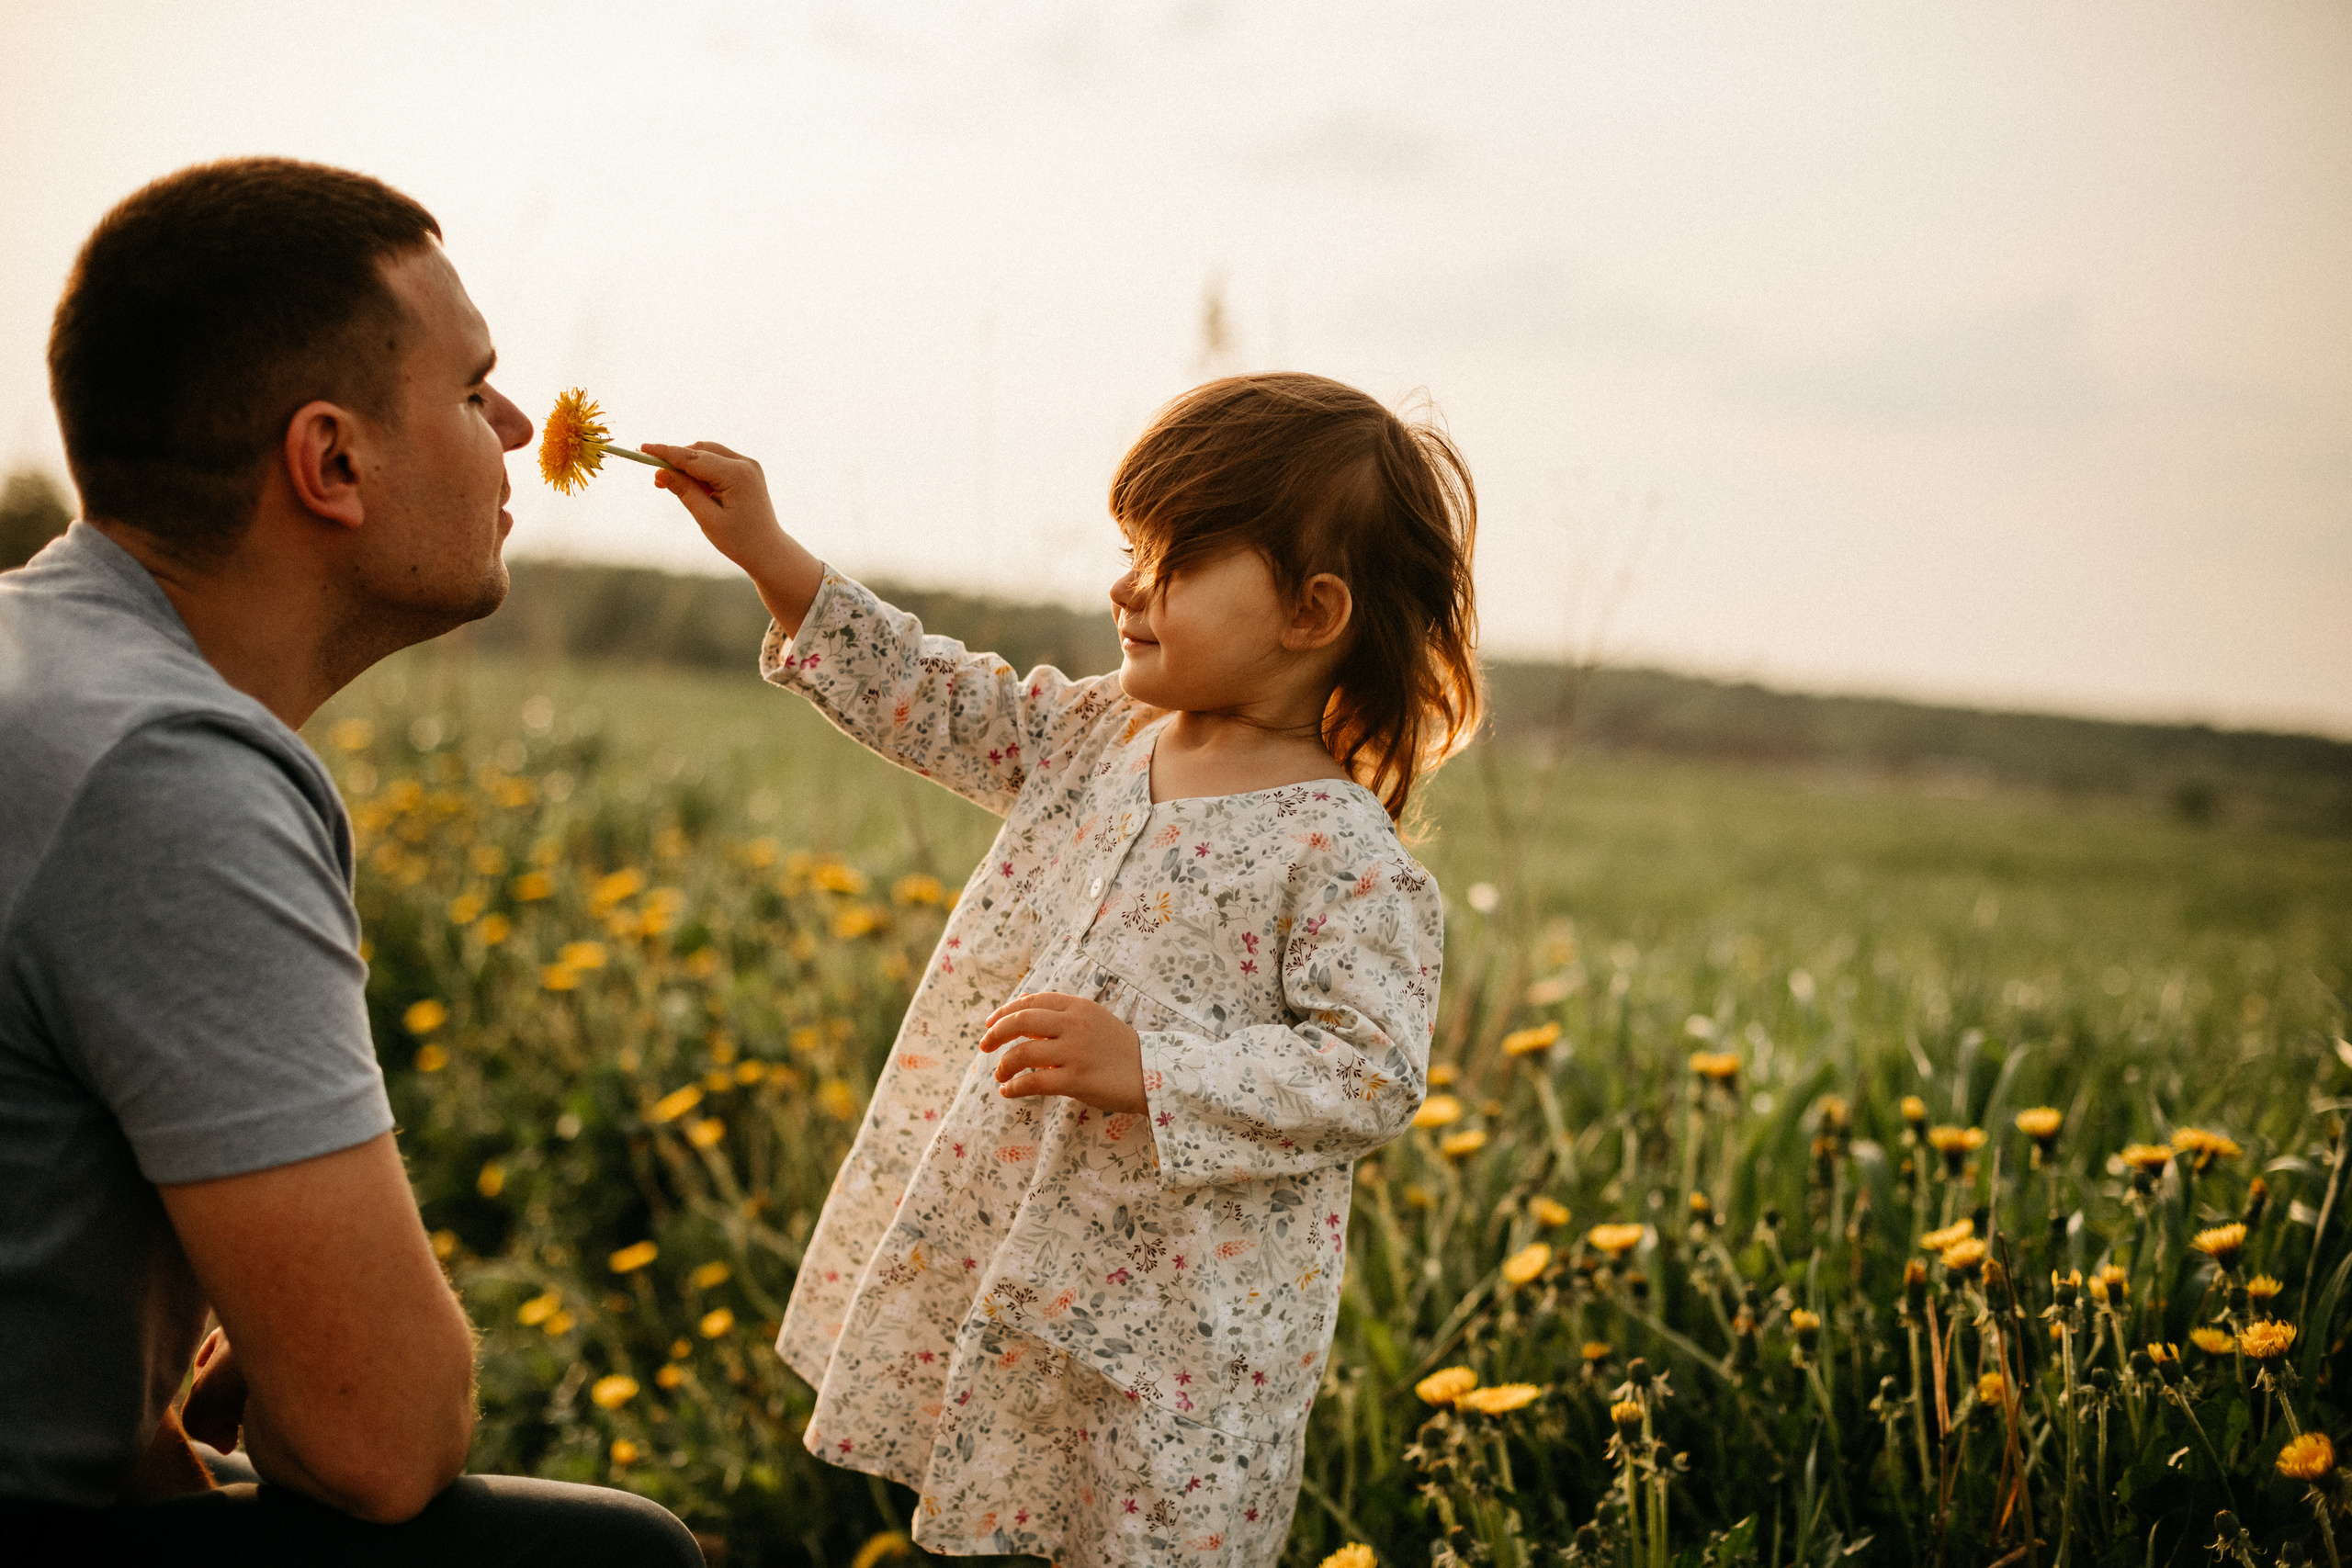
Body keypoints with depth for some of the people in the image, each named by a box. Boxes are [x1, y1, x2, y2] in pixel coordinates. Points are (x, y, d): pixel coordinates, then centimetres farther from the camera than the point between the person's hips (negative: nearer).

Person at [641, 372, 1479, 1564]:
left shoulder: (1345, 859, -18)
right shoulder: (1094, 741, 4)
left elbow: (1372, 1078, -20)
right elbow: (932, 699, 12)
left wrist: (1145, 1067, -27)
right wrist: (773, 560, 5)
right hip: (1000, 1265, 7)